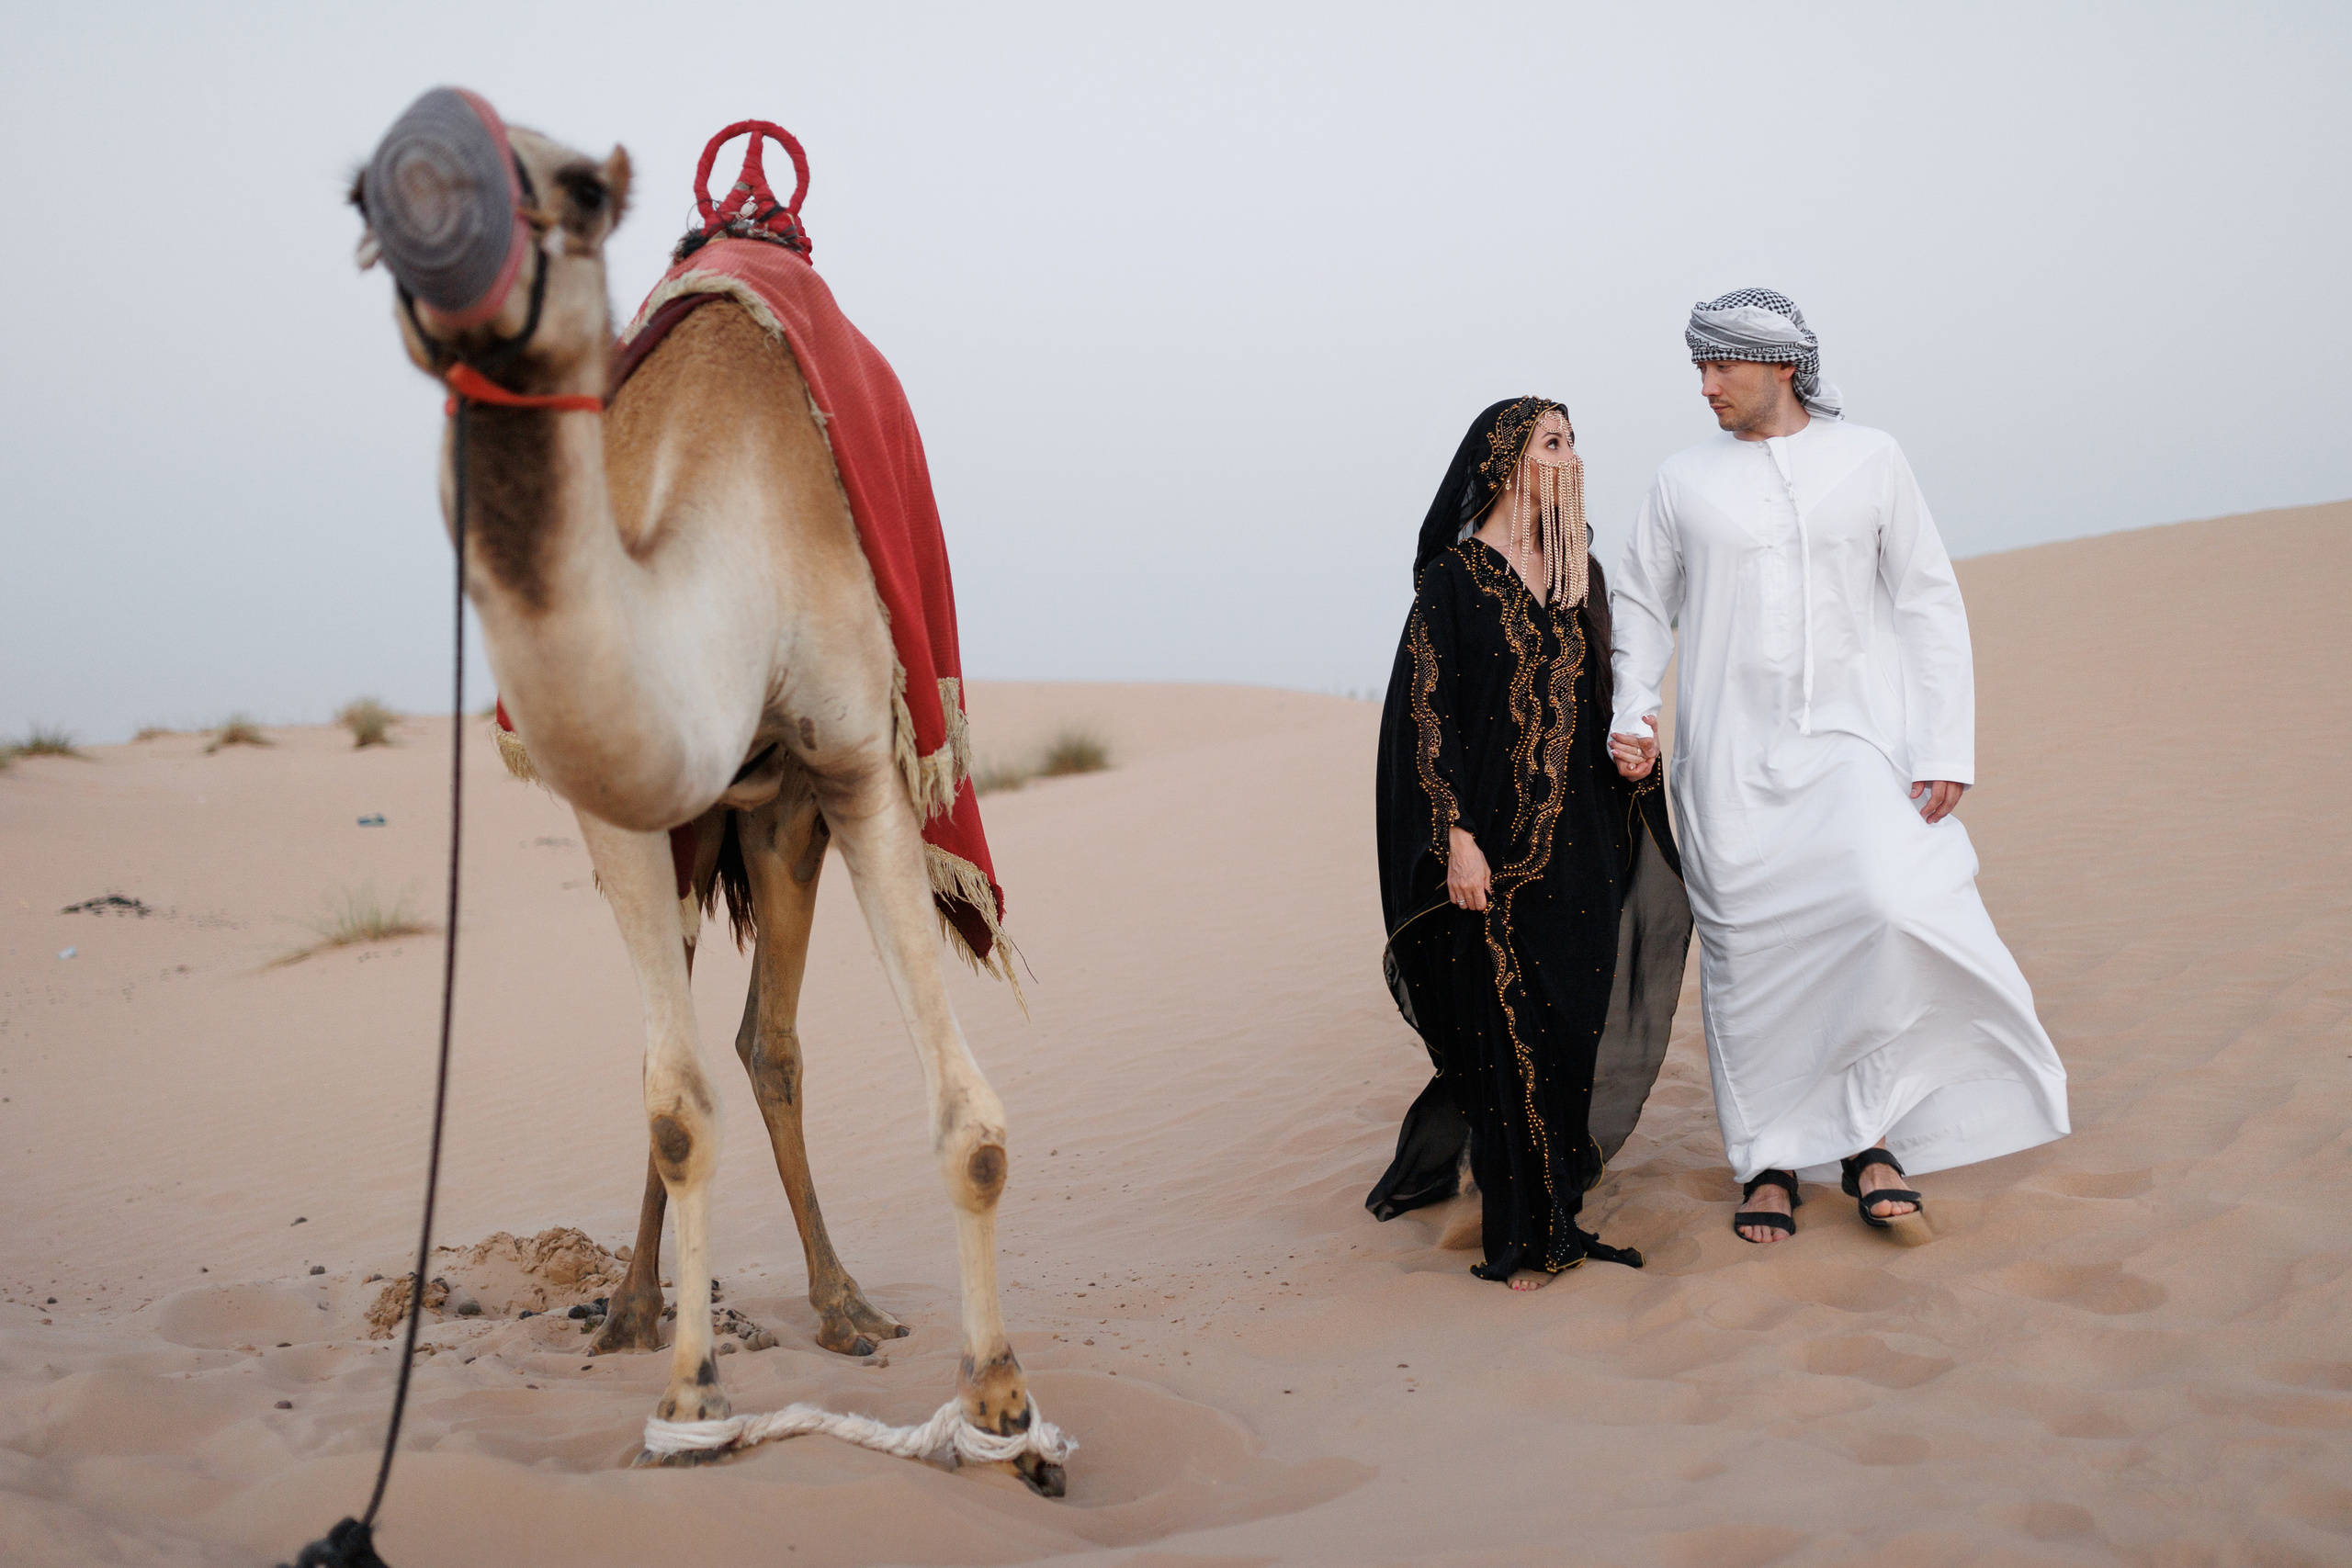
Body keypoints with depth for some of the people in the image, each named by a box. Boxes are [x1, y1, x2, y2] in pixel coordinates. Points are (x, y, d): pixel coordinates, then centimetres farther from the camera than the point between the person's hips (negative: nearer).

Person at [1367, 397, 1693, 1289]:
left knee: (1571, 1023, 7)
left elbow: (1603, 699, 15)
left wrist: (1636, 821, 9)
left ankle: (1433, 1155, 27)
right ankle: (1526, 1234, 7)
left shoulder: (1580, 575, 12)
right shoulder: (1452, 578, -5)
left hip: (1579, 837, 6)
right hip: (1493, 838, -6)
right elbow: (1426, 710, -10)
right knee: (1509, 1030, -3)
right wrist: (1457, 836, -16)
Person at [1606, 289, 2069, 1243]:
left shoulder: (1868, 460, 5)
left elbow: (1929, 603, 4)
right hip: (1731, 754, 1)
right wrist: (1631, 714, -1)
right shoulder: (1684, 481, 8)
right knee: (1748, 956, 0)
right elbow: (1641, 604, 16)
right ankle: (1769, 1158, 14)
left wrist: (1945, 746, -4)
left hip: (1856, 738, -1)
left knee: (1894, 906, -22)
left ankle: (1866, 1131, -7)